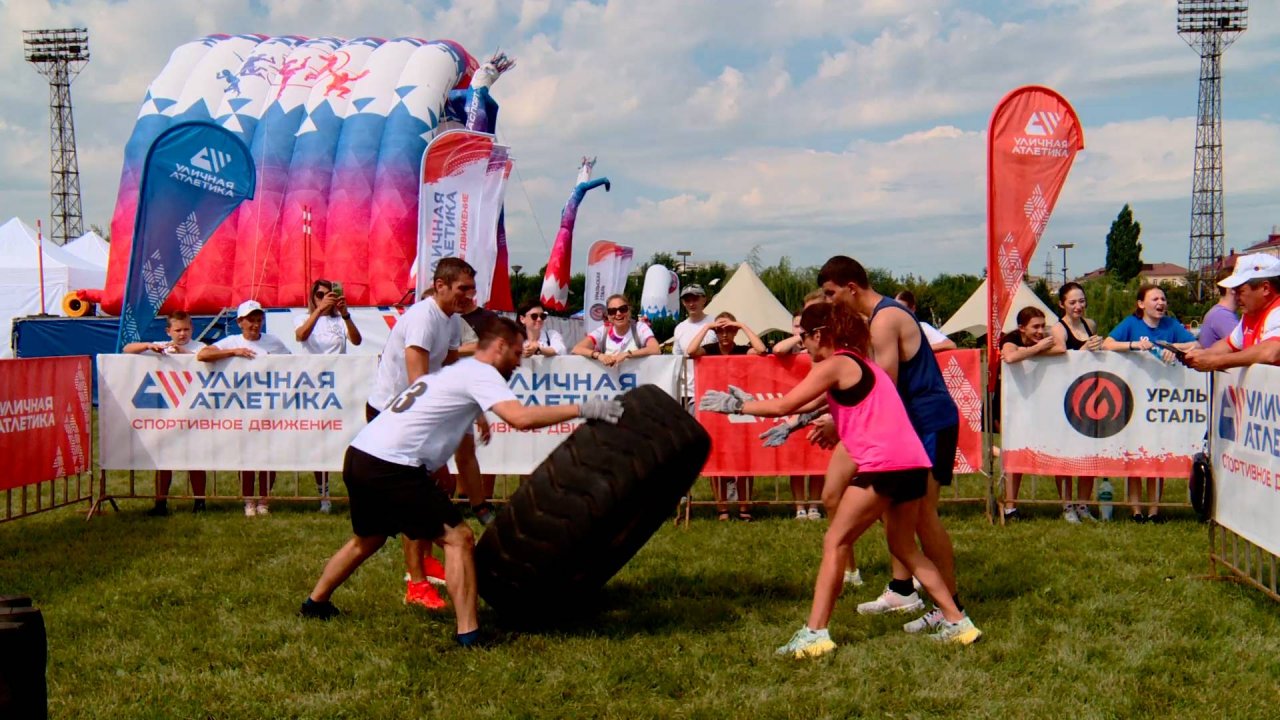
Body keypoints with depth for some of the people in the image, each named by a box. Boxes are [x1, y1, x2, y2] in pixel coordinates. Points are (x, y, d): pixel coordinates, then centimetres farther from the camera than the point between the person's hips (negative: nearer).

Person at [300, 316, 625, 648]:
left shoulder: (455, 371, 24)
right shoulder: (480, 373, -6)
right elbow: (521, 418, -21)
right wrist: (582, 409, -17)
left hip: (359, 456, 10)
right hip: (391, 468, -10)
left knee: (367, 540, 30)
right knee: (458, 538, -7)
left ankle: (315, 604, 45)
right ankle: (468, 634, -9)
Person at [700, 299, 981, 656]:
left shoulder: (835, 365, -2)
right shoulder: (858, 363, 25)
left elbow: (783, 405, -5)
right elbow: (818, 402, 32)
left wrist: (738, 405, 7)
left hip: (883, 465, -9)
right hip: (913, 462, 9)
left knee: (835, 543, -2)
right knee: (904, 546, 22)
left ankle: (815, 633, -7)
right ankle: (957, 623, 20)